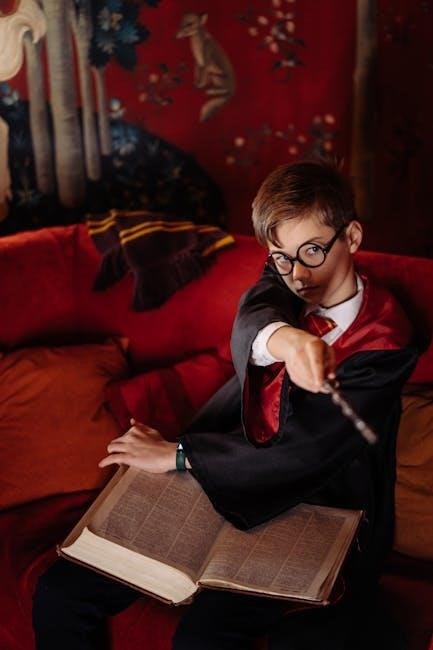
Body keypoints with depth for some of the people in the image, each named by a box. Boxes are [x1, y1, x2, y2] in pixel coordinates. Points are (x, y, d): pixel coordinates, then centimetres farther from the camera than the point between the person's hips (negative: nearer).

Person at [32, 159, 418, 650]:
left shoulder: (383, 341, -15)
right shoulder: (283, 283, 1)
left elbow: (301, 452, -20)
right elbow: (247, 329, -21)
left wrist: (176, 454, -14)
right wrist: (281, 338, -46)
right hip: (232, 490, 5)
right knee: (60, 593, -5)